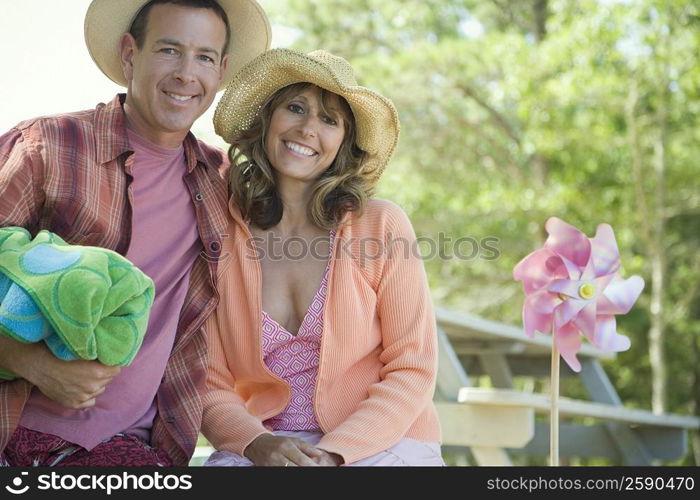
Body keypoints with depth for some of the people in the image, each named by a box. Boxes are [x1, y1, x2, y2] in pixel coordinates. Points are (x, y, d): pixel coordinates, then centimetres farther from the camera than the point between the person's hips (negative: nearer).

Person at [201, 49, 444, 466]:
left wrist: (334, 453, -16)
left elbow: (411, 371, -4)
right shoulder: (219, 238, 2)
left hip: (379, 443, -2)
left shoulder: (382, 225, -3)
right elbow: (211, 385, 3)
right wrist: (258, 443, -17)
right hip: (263, 447, 2)